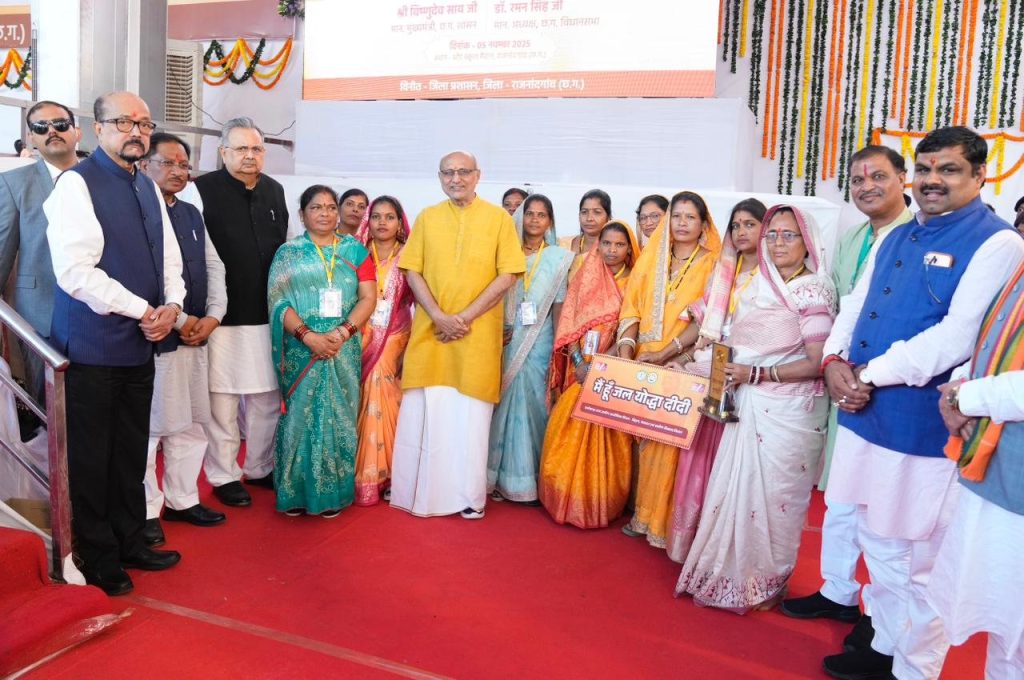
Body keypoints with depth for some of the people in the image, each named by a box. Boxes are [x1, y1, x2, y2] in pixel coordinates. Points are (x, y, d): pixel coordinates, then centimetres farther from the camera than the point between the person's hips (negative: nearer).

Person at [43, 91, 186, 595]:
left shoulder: (148, 188, 13)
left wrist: (171, 306, -4)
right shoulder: (77, 184, -10)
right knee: (90, 459, 6)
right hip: (93, 346, -7)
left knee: (131, 455, 17)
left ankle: (130, 543, 32)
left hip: (140, 345, 7)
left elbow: (169, 257, 15)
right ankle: (97, 559, 21)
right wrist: (142, 311, -15)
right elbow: (75, 270, -18)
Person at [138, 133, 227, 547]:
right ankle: (146, 511, 11)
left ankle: (182, 500, 26)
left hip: (196, 336, 8)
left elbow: (213, 267, 15)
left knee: (190, 425, 14)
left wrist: (213, 315, -1)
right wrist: (177, 318, -15)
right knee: (147, 428, 0)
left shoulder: (191, 214, 16)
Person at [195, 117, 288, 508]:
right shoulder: (205, 190, -7)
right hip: (224, 315, -5)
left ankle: (261, 467, 29)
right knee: (222, 400, 3)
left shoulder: (274, 191, 11)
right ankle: (224, 476, 18)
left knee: (267, 398, 13)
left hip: (267, 314, 6)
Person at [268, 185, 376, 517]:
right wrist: (307, 334, -17)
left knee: (338, 417, 4)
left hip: (343, 349, 1)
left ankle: (333, 492, 14)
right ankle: (295, 491, 14)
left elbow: (368, 298, 1)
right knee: (300, 415, 2)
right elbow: (277, 300, -3)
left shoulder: (355, 250, 8)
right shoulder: (288, 252, 5)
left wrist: (342, 332, -13)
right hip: (301, 349, -1)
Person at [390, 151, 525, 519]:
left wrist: (465, 316, -11)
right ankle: (421, 492, 16)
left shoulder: (499, 218, 2)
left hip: (478, 334, -2)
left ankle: (468, 496, 13)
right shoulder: (427, 218, 9)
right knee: (425, 414, 4)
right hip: (431, 331, 2)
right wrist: (439, 316, -10)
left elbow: (507, 276, -4)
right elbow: (412, 271, 4)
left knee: (471, 416, 2)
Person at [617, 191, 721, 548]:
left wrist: (665, 354, -15)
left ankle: (664, 519, 5)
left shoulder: (713, 264, -1)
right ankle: (643, 513, 15)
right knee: (644, 436, 6)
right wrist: (626, 347, -7)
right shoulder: (651, 258, 13)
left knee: (671, 439, -5)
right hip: (643, 365, 4)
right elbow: (632, 305, 9)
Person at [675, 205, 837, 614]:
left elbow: (818, 364, -15)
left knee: (773, 496, 4)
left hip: (788, 411, -6)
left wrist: (755, 374, -17)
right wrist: (730, 373, 2)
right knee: (737, 490, 11)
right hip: (748, 406, 6)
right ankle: (733, 574, 28)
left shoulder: (812, 292, -10)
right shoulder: (759, 285, 10)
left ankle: (766, 583, 22)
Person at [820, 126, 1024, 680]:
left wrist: (869, 374, -16)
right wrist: (834, 361, -6)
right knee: (878, 548, 20)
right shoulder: (897, 238, 13)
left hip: (925, 428, -7)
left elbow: (957, 336, -21)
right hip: (865, 418, 7)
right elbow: (854, 305, 14)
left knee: (921, 564, 6)